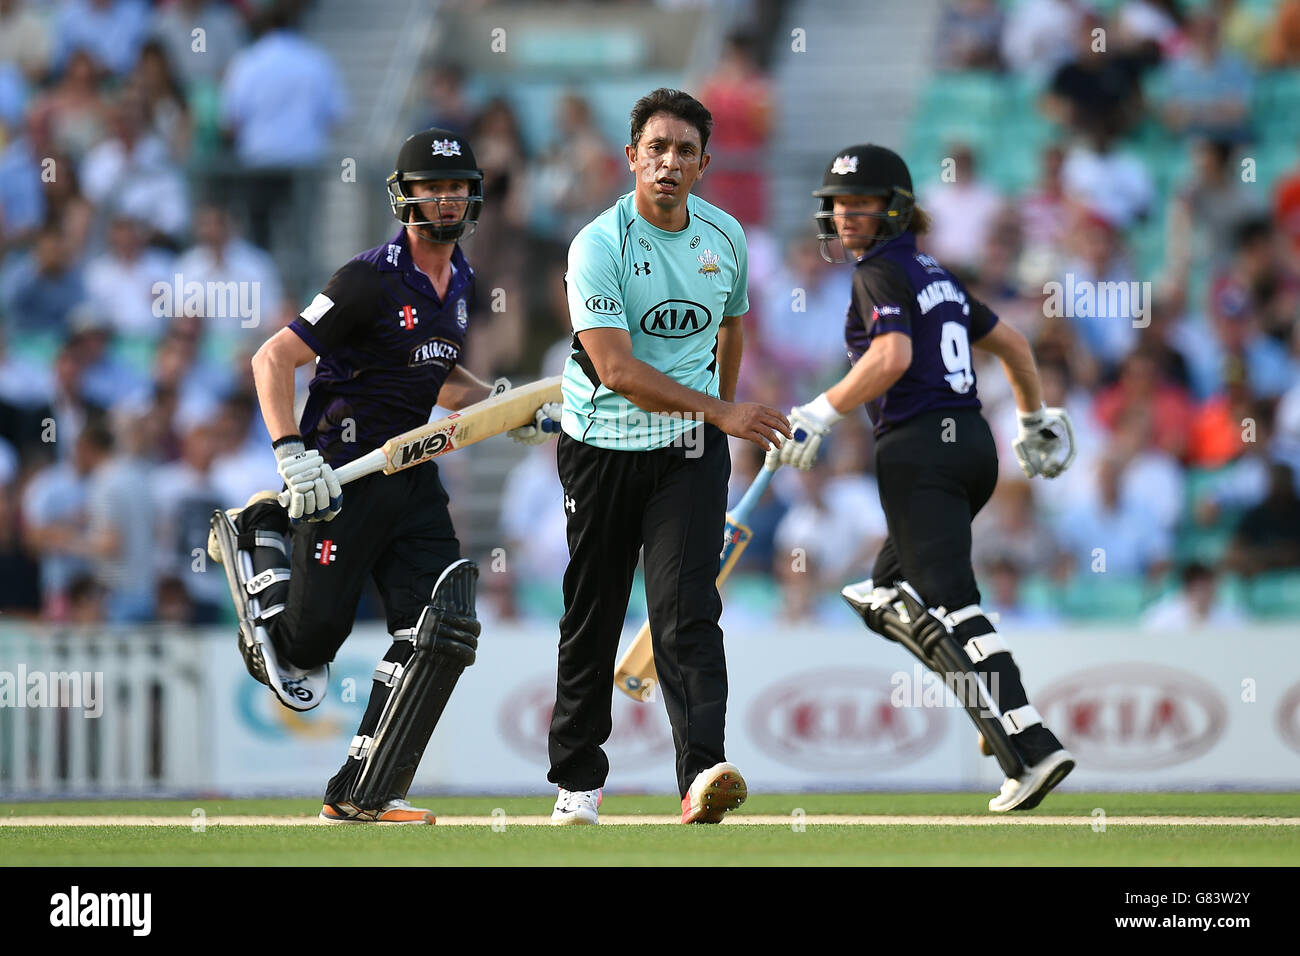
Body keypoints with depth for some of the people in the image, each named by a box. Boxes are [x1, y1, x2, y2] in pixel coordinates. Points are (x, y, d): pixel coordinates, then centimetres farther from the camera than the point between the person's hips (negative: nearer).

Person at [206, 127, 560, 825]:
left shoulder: (458, 283, 9)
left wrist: (500, 403, 7)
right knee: (307, 641, 0)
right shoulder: (372, 281, -17)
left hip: (411, 473, 7)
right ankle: (256, 535, 30)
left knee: (443, 631, -6)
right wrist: (293, 454, -28)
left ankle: (361, 795, 0)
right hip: (343, 473, -7)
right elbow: (272, 360, -19)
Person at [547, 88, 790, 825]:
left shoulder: (726, 236, 2)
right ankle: (577, 778, 21)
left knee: (687, 611, -14)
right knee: (593, 618, 7)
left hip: (691, 451, 2)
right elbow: (615, 369, -23)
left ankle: (703, 774, -26)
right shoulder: (599, 245, -14)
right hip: (603, 449, -2)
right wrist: (720, 412, -28)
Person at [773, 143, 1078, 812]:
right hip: (971, 443, 9)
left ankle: (1030, 750, -27)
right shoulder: (935, 274, 20)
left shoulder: (882, 274, -6)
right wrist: (1035, 418, 39)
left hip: (919, 449, -9)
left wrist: (821, 414, -21)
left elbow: (892, 356, -23)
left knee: (948, 606, -15)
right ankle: (1000, 701, 1)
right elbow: (1011, 343, 27)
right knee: (889, 598, 18)